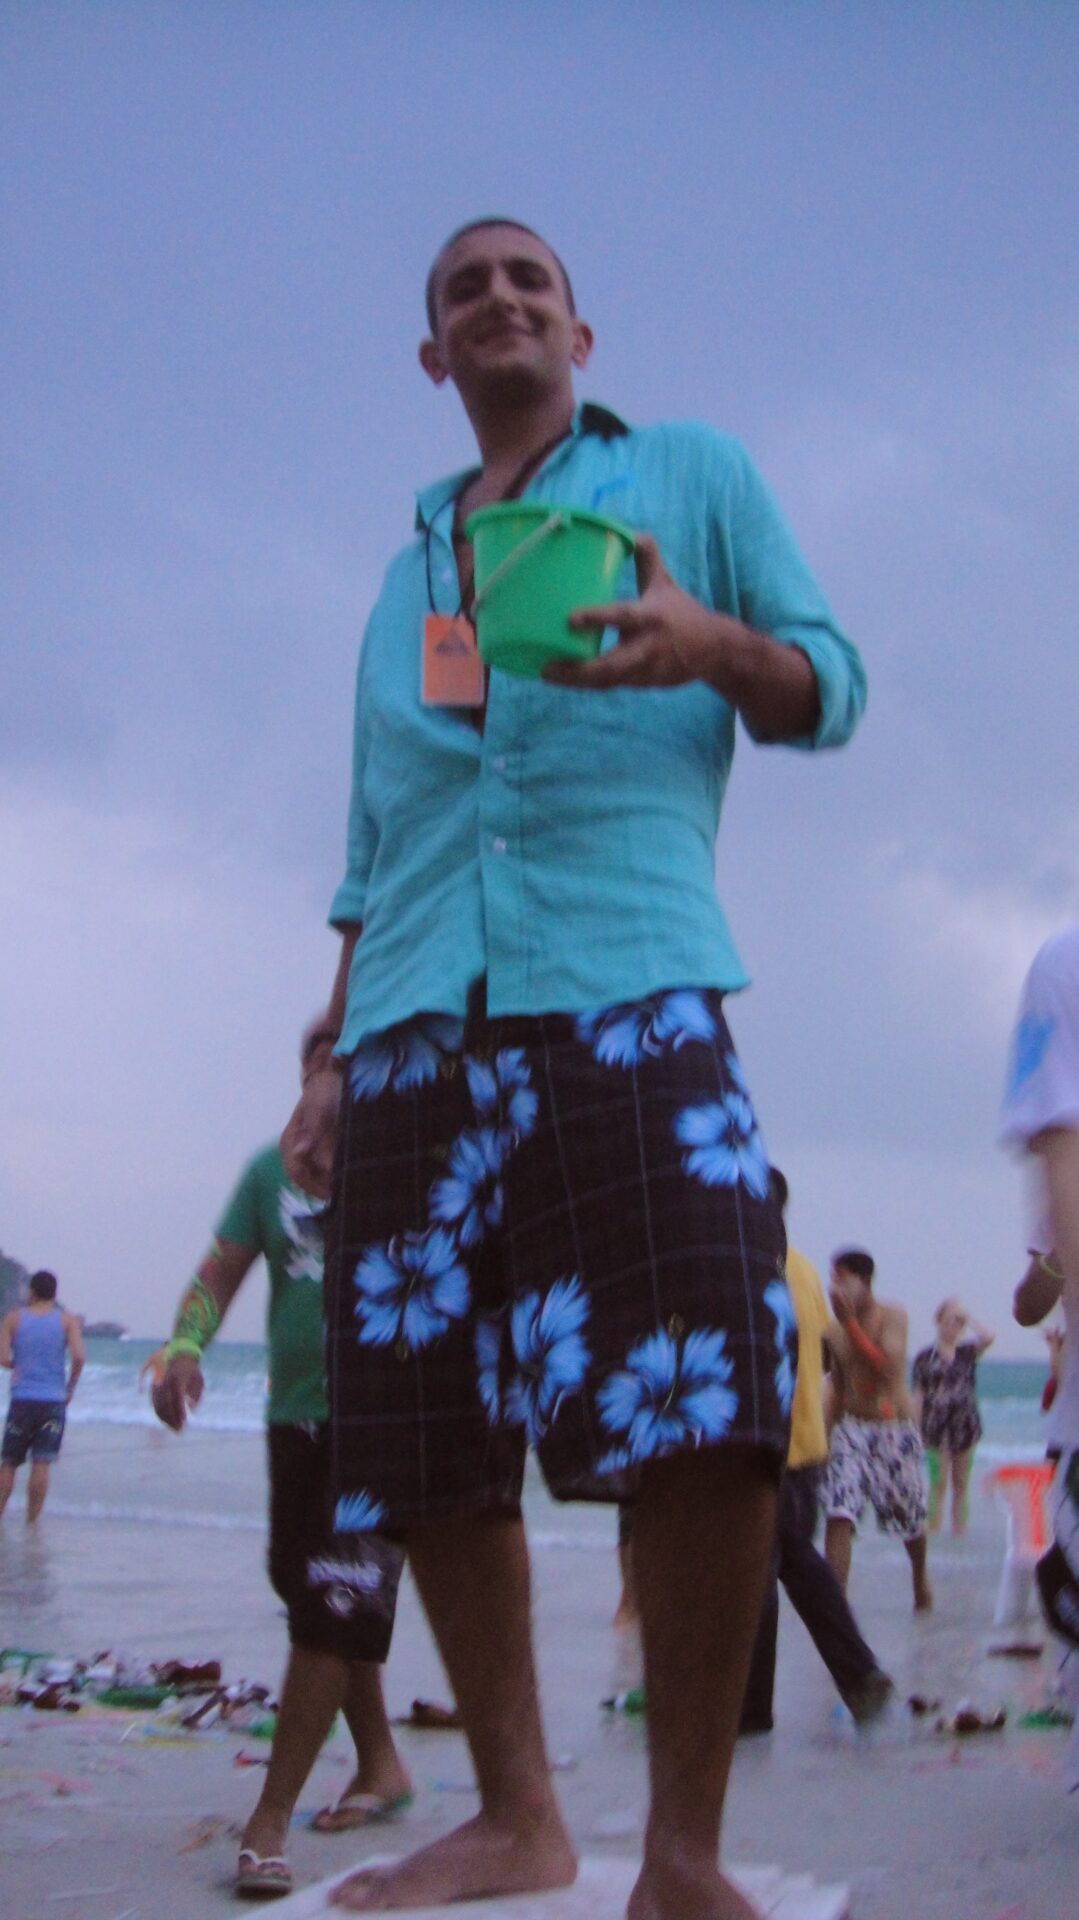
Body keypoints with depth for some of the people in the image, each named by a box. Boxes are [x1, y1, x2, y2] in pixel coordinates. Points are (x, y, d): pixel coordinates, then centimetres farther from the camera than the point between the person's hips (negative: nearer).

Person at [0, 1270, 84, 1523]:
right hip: (53, 1400, 0)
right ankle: (32, 1522, -2)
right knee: (42, 1464, -1)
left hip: (22, 1399, 0)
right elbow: (79, 1357, -11)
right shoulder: (67, 1320, 2)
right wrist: (71, 1387, 5)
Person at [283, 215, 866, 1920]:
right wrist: (331, 1066, 19)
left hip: (625, 989, -4)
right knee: (425, 1446, 1)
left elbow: (833, 689, 10)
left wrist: (713, 644, -12)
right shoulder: (405, 571, 27)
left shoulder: (691, 471, 17)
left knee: (706, 1405, -21)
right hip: (416, 1027, 5)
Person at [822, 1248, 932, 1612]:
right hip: (851, 1428, 3)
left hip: (895, 1428, -3)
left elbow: (886, 1367, -24)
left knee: (909, 1519, 13)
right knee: (838, 1514, -15)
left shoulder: (892, 1316, -10)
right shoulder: (834, 1331, 4)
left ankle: (920, 1576, 43)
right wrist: (825, 1435, 10)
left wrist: (850, 1322, -27)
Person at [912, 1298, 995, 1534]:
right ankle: (933, 1531, -3)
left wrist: (967, 1316, -4)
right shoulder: (925, 1357, 1)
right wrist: (917, 1430, -3)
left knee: (961, 1484, 7)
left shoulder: (968, 1353, 6)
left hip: (965, 1424, 3)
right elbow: (918, 1395, 1)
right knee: (939, 1483, -6)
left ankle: (959, 1532, 12)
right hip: (936, 1426, -2)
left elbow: (988, 1337, -14)